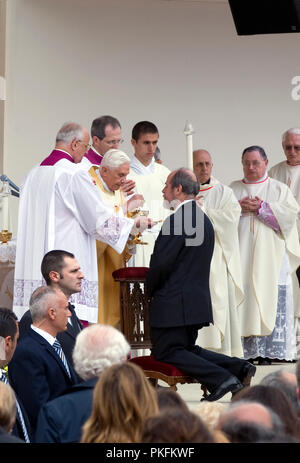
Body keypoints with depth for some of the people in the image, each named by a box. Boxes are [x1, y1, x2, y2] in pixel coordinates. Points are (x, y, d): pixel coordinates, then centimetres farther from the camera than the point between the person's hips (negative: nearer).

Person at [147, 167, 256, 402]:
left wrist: (150, 289, -1)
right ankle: (239, 367, 6)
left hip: (173, 302, -9)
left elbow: (161, 263, -21)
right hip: (198, 301, 9)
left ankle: (222, 378, -16)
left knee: (166, 352, -2)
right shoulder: (204, 219, 12)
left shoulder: (176, 221, -18)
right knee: (186, 349, 21)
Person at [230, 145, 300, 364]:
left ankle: (268, 350, -8)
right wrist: (239, 208, -8)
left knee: (270, 296, -9)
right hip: (241, 253, 2)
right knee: (241, 296, -8)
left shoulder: (279, 188, 11)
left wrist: (261, 207, -9)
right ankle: (243, 348, -9)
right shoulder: (232, 189, 18)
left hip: (270, 254, -2)